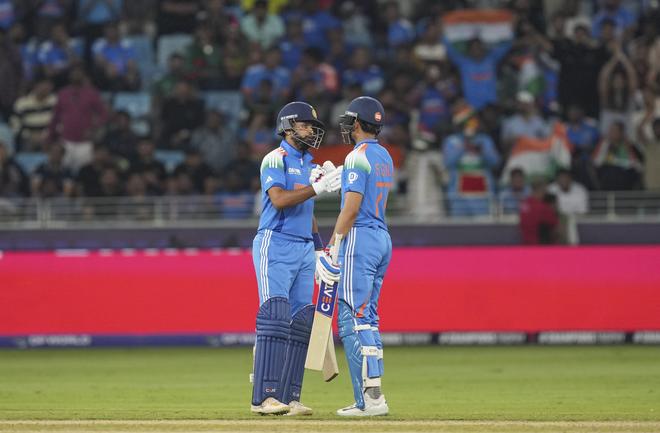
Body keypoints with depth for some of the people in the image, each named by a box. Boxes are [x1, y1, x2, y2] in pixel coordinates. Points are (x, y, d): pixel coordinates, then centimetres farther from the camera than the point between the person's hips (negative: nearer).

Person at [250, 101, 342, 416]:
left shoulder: (308, 164, 19)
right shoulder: (276, 159, -6)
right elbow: (279, 200, -21)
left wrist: (320, 249, 20)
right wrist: (317, 188, -26)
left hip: (304, 249, 8)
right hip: (275, 245, -8)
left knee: (300, 322, 2)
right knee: (275, 317, -17)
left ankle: (289, 397, 2)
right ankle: (264, 397, -21)